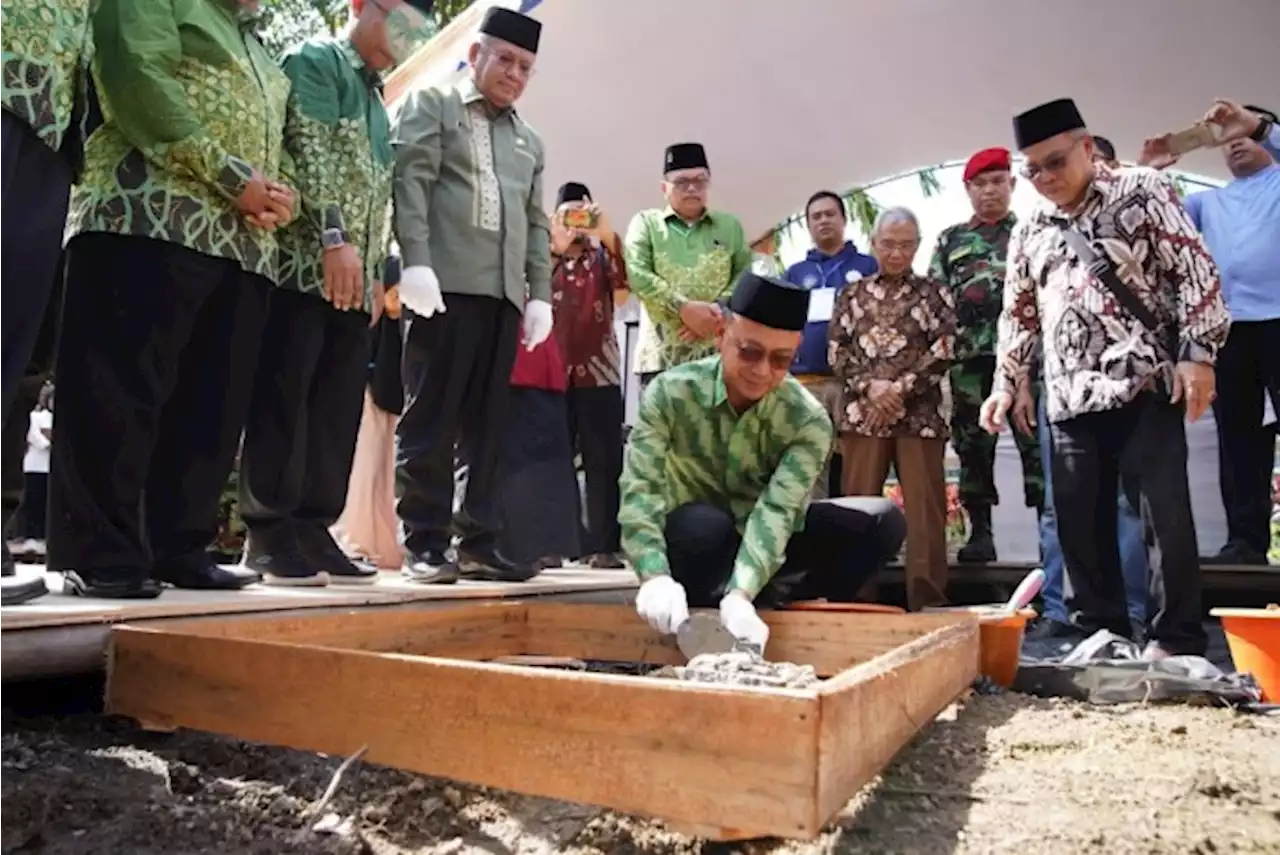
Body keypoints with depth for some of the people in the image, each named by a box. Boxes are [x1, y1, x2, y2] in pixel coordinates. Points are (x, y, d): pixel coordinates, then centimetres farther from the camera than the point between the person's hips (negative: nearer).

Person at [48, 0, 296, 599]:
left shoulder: (258, 51, 31)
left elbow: (273, 145, 26)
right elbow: (140, 80, -7)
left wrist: (278, 194, 2)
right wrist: (234, 179, -12)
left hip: (245, 245, 7)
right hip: (152, 223, -7)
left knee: (211, 405, 2)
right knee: (119, 395, -9)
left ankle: (179, 549, 8)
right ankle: (103, 555, -6)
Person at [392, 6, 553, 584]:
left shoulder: (529, 141, 26)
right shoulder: (430, 106, 11)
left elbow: (536, 223, 21)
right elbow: (410, 184, -2)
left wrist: (540, 293, 10)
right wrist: (416, 261, -15)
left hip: (503, 295, 5)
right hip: (446, 285, -5)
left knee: (486, 423, 3)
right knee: (430, 417, -4)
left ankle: (477, 542, 8)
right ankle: (424, 543, 1)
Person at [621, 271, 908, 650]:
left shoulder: (808, 420, -17)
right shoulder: (670, 392, -19)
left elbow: (777, 511, -30)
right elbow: (639, 489, -28)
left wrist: (740, 594, -46)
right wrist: (656, 576, -46)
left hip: (764, 549, 3)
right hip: (692, 546, -2)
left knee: (883, 520, -16)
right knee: (704, 523, -38)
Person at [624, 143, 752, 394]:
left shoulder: (729, 225, 18)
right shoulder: (646, 223, 11)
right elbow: (638, 275, -3)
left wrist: (719, 309, -10)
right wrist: (683, 308, -15)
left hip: (718, 352, 2)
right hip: (662, 353, -2)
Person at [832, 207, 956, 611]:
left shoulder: (935, 291, 9)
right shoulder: (852, 294, 14)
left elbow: (943, 350, -1)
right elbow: (837, 352, 6)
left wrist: (899, 388, -12)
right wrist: (869, 386, -10)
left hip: (919, 415, -1)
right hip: (862, 413, 1)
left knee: (924, 510, -1)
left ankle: (927, 600, 5)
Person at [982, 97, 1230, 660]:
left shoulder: (1142, 192, 3)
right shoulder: (1029, 232, 16)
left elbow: (1196, 272, -3)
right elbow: (1018, 313, 22)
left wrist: (1198, 352, -12)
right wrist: (1007, 382, 15)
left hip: (1145, 386, -4)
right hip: (1070, 399, 5)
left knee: (1165, 515, -4)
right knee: (1079, 521, 5)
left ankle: (1175, 640, 7)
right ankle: (1099, 635, 17)